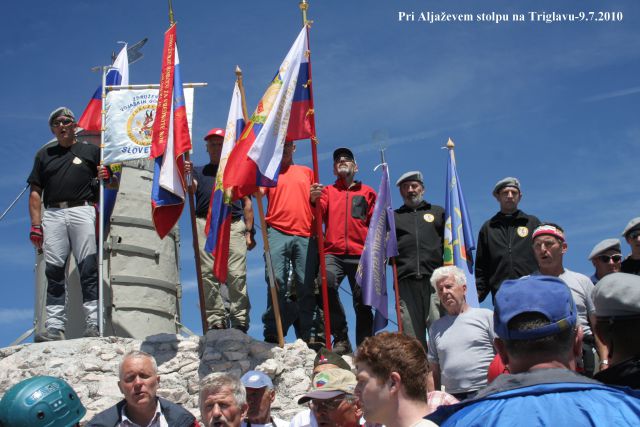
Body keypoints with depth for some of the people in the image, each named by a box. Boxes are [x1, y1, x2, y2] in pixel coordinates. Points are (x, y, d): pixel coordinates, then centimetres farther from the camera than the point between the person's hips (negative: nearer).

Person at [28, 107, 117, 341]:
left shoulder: (91, 150, 16)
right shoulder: (44, 154, 23)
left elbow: (113, 181, 16)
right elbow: (35, 193, 17)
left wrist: (106, 178, -9)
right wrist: (35, 225, 5)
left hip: (82, 211, -2)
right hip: (52, 214, 2)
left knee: (88, 269, -10)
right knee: (54, 271, -4)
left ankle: (93, 324, -11)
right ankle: (54, 326, -5)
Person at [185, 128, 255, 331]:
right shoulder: (199, 172, 24)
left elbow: (247, 203, 18)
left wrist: (249, 231, 7)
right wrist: (186, 175, -21)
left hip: (234, 225, -1)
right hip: (205, 225, 1)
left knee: (237, 276, -10)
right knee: (208, 275, -7)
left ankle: (240, 323, -11)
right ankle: (215, 321, -6)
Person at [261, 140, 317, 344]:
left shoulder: (307, 172, 24)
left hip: (305, 235, 2)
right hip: (278, 232, -1)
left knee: (306, 285, -3)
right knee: (277, 280, -14)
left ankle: (306, 337, -1)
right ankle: (273, 333, -11)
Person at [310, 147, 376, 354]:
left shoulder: (367, 192, 22)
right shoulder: (327, 191, 21)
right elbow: (319, 214, 3)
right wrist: (314, 200, -20)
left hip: (361, 254, 1)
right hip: (333, 253, -1)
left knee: (363, 302, -6)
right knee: (327, 280, -29)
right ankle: (341, 338, -20)